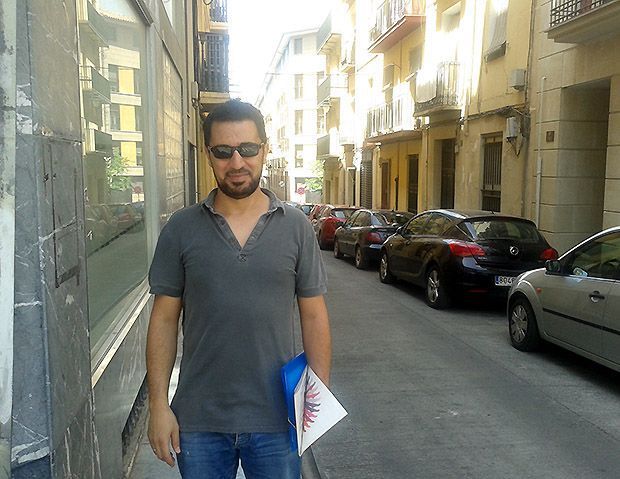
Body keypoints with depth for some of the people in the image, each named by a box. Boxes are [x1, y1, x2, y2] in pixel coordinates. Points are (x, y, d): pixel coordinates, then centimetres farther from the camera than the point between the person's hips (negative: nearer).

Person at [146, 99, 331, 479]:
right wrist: (158, 404, -3)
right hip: (198, 420, 0)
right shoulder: (181, 229, -3)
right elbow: (165, 319, 0)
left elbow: (314, 317, 1)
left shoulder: (296, 227, -3)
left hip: (277, 419, 0)